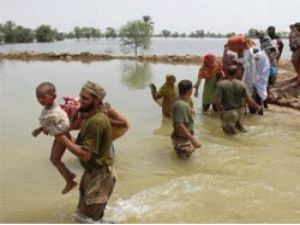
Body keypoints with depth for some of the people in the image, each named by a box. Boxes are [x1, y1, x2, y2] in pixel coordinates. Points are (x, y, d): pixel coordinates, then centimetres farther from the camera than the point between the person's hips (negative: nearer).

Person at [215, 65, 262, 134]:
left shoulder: (221, 84, -18)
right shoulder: (242, 84, -11)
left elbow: (218, 101, -20)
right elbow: (249, 100, -6)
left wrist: (219, 108, 3)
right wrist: (257, 107, 11)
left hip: (228, 112, -3)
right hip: (240, 111, 3)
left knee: (225, 127, 24)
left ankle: (229, 126, -4)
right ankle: (239, 124, 14)